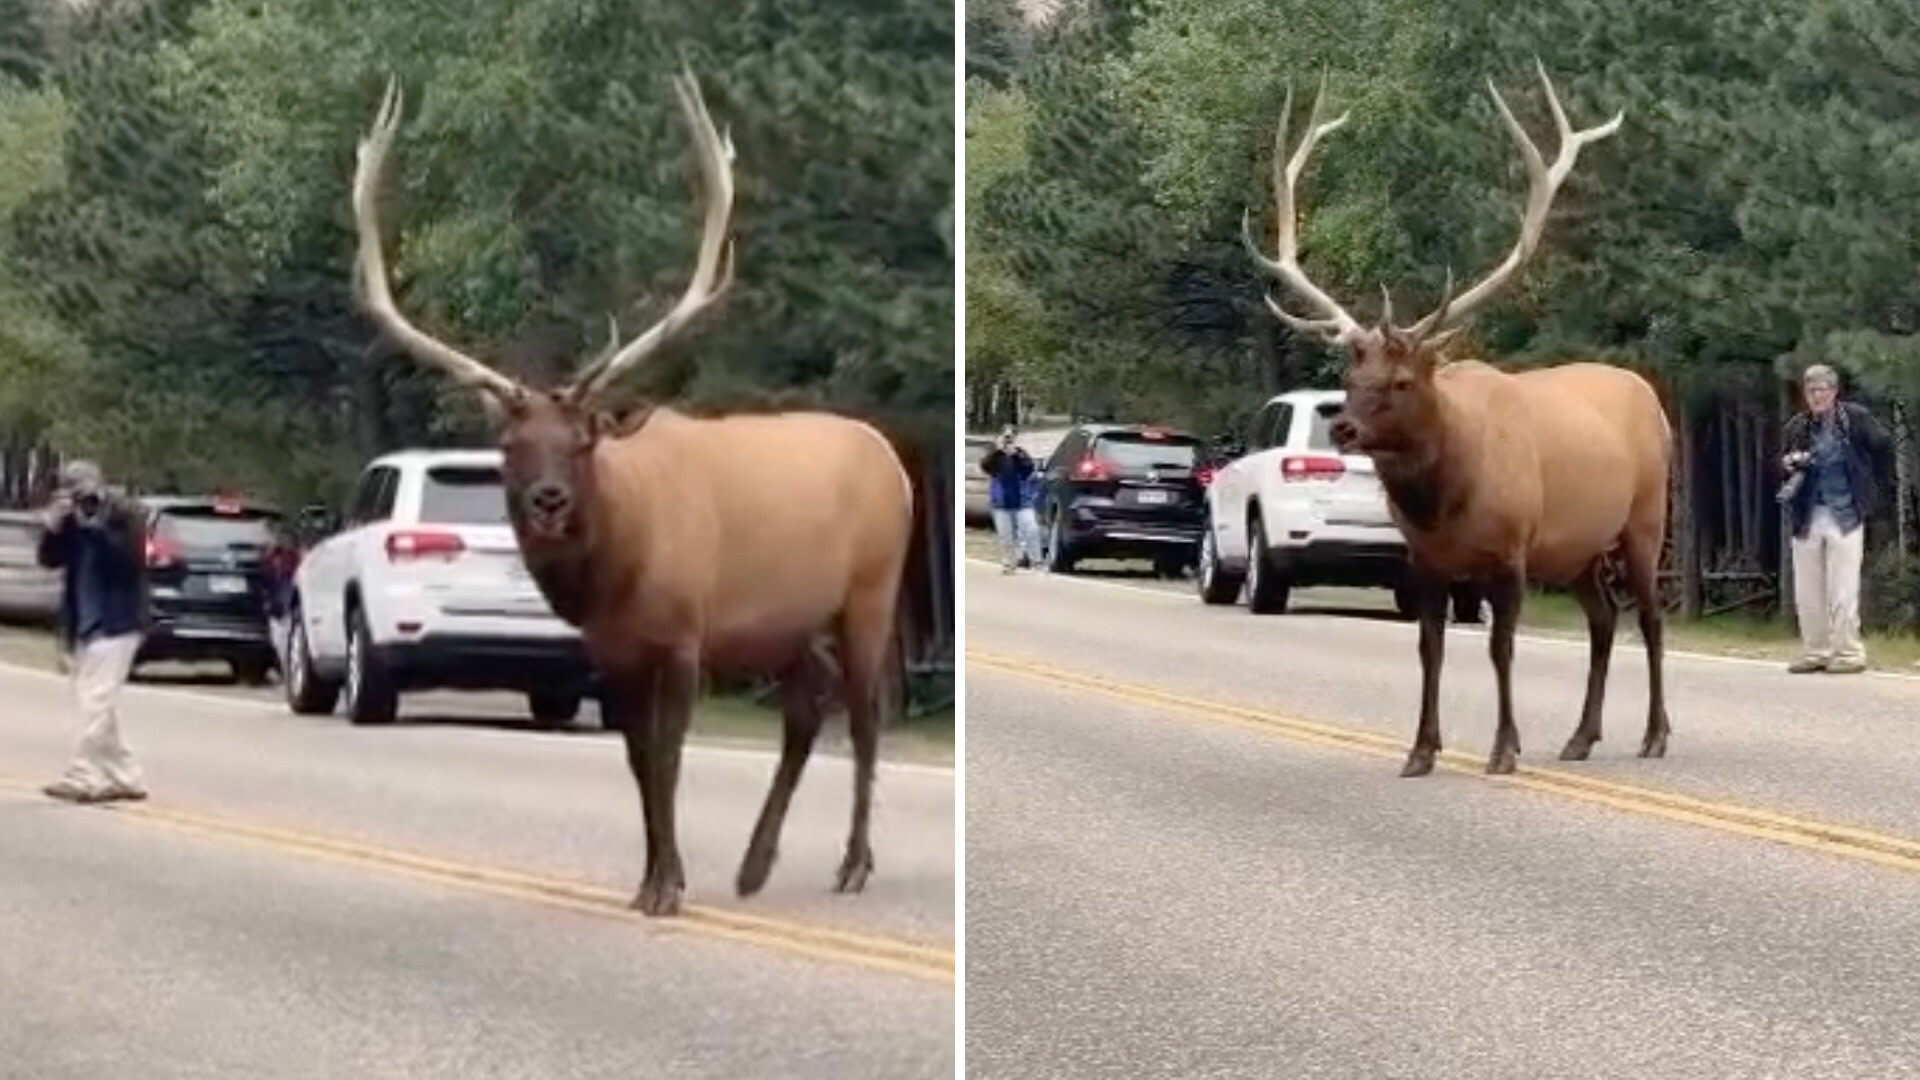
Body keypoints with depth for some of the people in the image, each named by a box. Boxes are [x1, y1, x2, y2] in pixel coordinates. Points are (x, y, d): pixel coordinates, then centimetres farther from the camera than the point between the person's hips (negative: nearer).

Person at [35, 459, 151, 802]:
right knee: (95, 703, 8)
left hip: (115, 623, -8)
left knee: (96, 701, -15)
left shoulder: (123, 515, -7)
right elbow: (49, 559, 10)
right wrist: (53, 526, -7)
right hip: (86, 623, 9)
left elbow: (131, 558, -19)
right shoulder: (75, 520, 13)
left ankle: (85, 776, -17)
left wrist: (95, 528, -24)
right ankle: (124, 777, 12)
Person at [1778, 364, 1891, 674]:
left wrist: (1860, 474, 7)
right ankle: (1815, 652, 17)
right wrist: (1789, 463, -12)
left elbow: (1883, 445, 3)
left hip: (1845, 515, -4)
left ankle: (1848, 652, 1)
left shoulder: (1856, 418, -5)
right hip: (1807, 517, 4)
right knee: (1807, 591, 7)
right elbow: (1784, 465, 10)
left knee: (1842, 590, -6)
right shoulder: (1796, 427, 4)